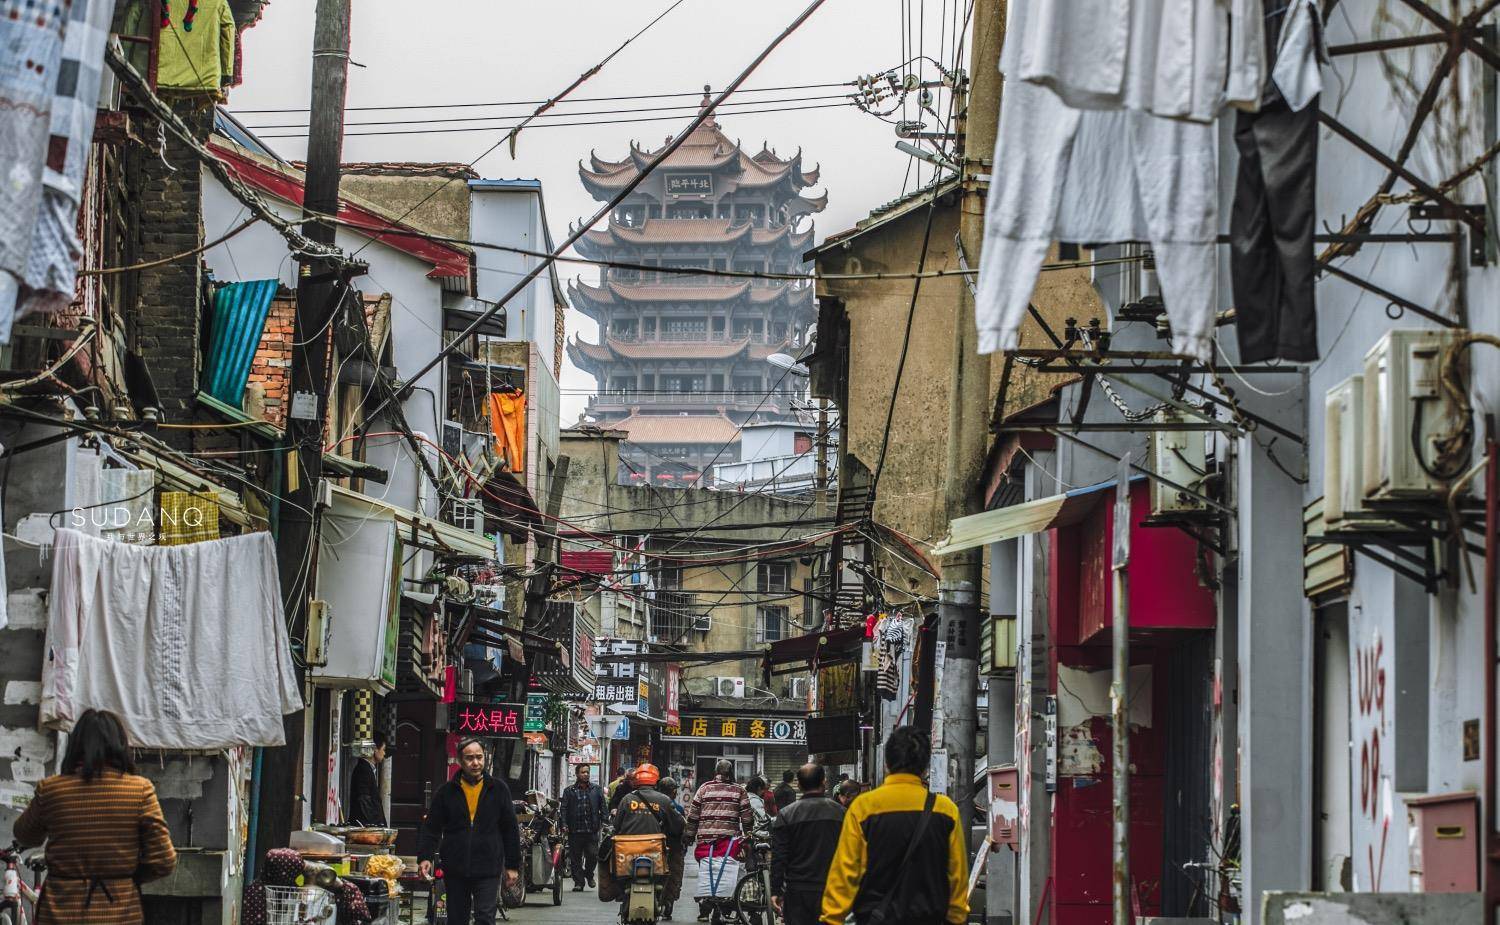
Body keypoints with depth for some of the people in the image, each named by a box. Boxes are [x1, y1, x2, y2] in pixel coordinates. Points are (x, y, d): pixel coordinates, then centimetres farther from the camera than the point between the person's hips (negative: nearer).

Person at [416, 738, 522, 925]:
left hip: (488, 869, -2)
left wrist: (513, 866, 3)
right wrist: (424, 857, -10)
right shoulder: (446, 792, 5)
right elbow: (431, 828, 5)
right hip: (455, 871, 2)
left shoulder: (498, 789, 5)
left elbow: (511, 830, 7)